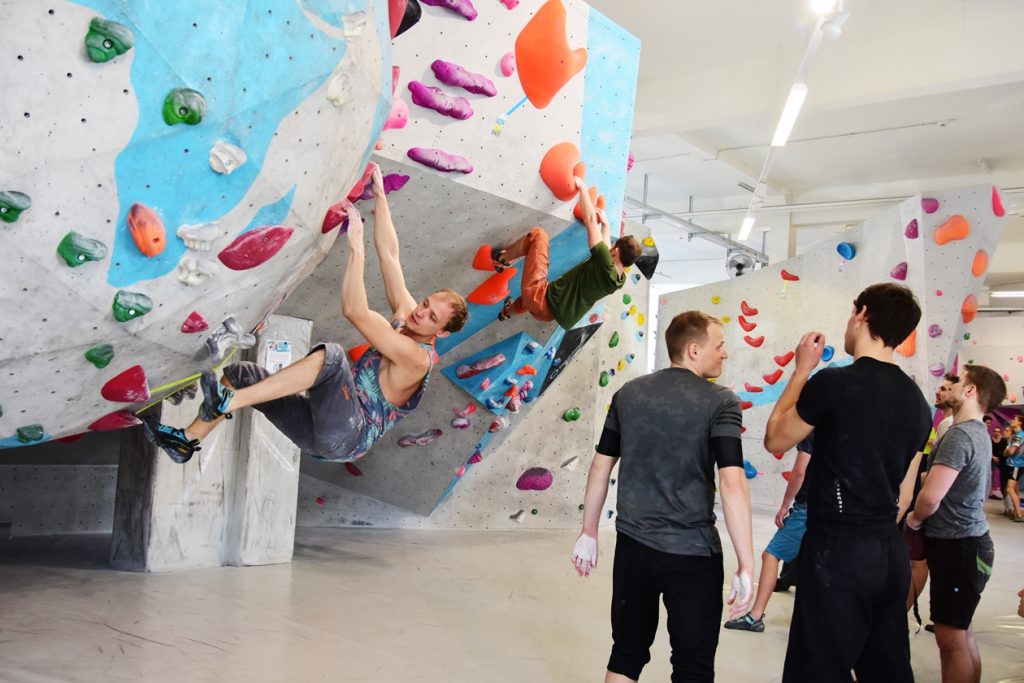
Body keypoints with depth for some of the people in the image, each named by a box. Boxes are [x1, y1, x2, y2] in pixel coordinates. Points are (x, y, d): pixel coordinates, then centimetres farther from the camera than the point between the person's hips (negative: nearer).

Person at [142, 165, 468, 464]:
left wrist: (355, 246, -29)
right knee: (241, 374, 3)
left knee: (330, 354, -35)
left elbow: (355, 312, -28)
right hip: (323, 430, 9)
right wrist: (380, 197, 5)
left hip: (345, 437, -9)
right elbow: (389, 254, 6)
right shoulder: (406, 315, 8)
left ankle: (227, 402, -33)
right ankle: (187, 440, 13)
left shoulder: (417, 357, -17)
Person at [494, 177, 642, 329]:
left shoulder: (605, 265, -25)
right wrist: (605, 225, 25)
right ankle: (508, 311, 69)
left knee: (537, 234, 2)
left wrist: (582, 186, -8)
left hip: (541, 298, -8)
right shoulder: (620, 281, -4)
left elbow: (590, 220, -20)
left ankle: (501, 258, 17)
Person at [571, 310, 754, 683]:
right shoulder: (721, 402, -10)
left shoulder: (628, 394, 4)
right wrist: (746, 566, -14)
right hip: (693, 553, -4)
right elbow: (732, 484, -18)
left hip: (633, 546, 4)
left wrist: (589, 532, 16)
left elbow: (600, 466, 7)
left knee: (627, 653, 18)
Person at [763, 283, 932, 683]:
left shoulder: (835, 383, -15)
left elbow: (774, 441, -1)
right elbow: (901, 489, 14)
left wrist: (802, 371, 5)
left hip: (839, 551, -7)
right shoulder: (917, 400, 7)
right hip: (891, 553, 8)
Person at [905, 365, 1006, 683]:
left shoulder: (960, 435, -20)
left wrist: (915, 518, -7)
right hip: (964, 541, 10)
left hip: (958, 546, -10)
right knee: (961, 633, 18)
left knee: (951, 638, -3)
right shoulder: (978, 433, 12)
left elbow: (930, 498, -27)